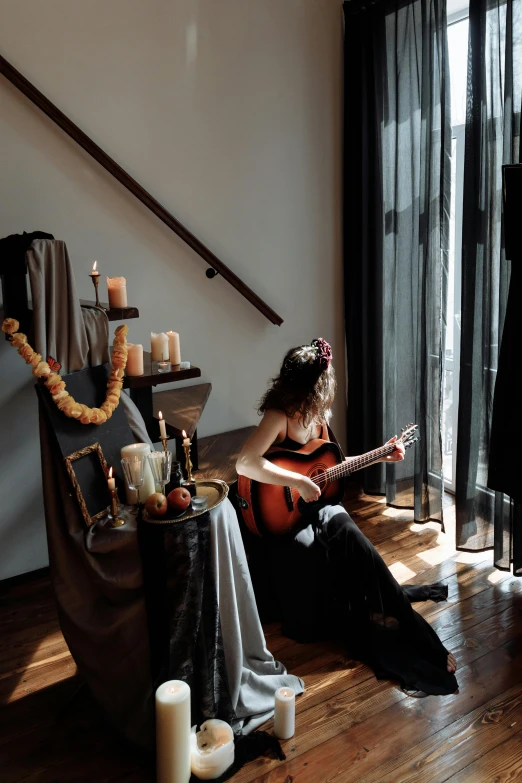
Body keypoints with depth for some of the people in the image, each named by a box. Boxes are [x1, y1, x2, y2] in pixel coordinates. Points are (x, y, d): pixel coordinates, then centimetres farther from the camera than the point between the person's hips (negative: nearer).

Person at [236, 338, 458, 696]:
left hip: (317, 506, 6)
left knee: (357, 545, -17)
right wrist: (299, 482, -33)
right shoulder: (278, 416, -21)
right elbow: (245, 464, -36)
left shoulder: (320, 415, 3)